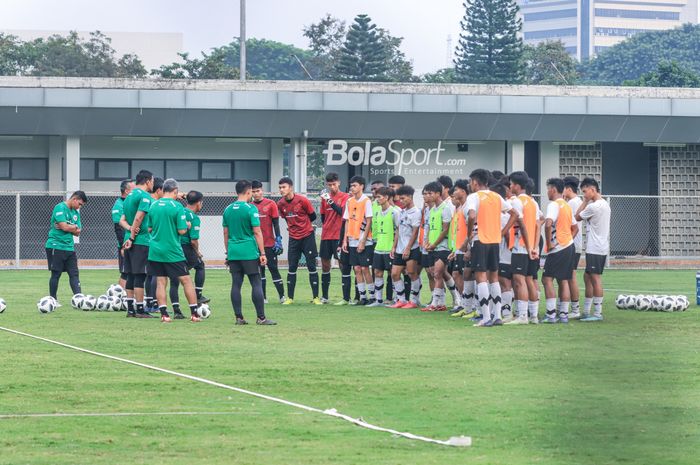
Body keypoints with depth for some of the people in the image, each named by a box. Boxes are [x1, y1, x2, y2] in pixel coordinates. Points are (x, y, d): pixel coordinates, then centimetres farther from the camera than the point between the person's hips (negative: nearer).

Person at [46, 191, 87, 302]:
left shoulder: (75, 212, 15)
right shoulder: (60, 208, -10)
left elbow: (78, 232, 10)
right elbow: (64, 226, -20)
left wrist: (70, 227, -9)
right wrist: (74, 227, -2)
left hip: (69, 247, 8)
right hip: (56, 246, -8)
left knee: (74, 274, -1)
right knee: (56, 274, -2)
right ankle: (53, 300, 7)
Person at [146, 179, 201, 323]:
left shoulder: (153, 205, 4)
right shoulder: (177, 206, -10)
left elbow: (149, 228, 11)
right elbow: (181, 231, -12)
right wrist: (187, 226, 8)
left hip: (155, 250, 4)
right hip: (173, 252, -4)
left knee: (161, 282, 6)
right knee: (186, 280, 5)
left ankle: (164, 314, -1)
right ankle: (194, 314, 5)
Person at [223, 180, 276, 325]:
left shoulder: (228, 209, 9)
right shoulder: (250, 209, -8)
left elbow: (226, 233, 14)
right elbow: (257, 232, -10)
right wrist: (262, 253, -6)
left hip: (233, 252, 6)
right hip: (249, 252, -6)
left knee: (236, 284, 6)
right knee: (256, 284, -2)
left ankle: (238, 317, 5)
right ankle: (261, 317, -3)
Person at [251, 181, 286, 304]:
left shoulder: (270, 204, -2)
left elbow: (276, 223, -2)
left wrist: (278, 240, -9)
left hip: (269, 244, -3)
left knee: (274, 269, -2)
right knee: (259, 271, 5)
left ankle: (282, 296, 2)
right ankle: (263, 297, 9)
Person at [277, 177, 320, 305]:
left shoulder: (302, 200, -12)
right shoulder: (280, 204, 0)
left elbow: (313, 217, -1)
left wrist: (302, 224, 8)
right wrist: (292, 227, 8)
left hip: (307, 236, -4)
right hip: (293, 238, 4)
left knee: (311, 267, -1)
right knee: (292, 268, 3)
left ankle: (316, 297, 2)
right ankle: (290, 298, 8)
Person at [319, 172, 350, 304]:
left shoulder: (345, 197, -4)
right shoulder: (325, 197, 12)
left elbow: (341, 212, -19)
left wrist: (330, 201, -25)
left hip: (339, 236, -6)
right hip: (326, 237, 6)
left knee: (343, 264, -5)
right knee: (325, 265, 8)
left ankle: (346, 297, -4)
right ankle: (324, 297, 16)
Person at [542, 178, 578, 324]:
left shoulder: (554, 205, -13)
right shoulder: (567, 206, 16)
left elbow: (548, 224, -28)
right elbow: (575, 228, 24)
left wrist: (549, 243, -18)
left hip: (558, 249, -9)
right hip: (569, 246, 9)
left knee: (547, 279, -7)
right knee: (563, 281, 10)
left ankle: (551, 314, -13)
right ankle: (564, 314, 9)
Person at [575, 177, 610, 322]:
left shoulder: (593, 206, -18)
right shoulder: (604, 204, 13)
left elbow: (577, 217, -4)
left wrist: (585, 201, -1)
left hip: (595, 249, -10)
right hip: (601, 247, 10)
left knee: (596, 279, -8)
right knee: (588, 277, 15)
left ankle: (598, 313, -7)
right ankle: (586, 311, 18)